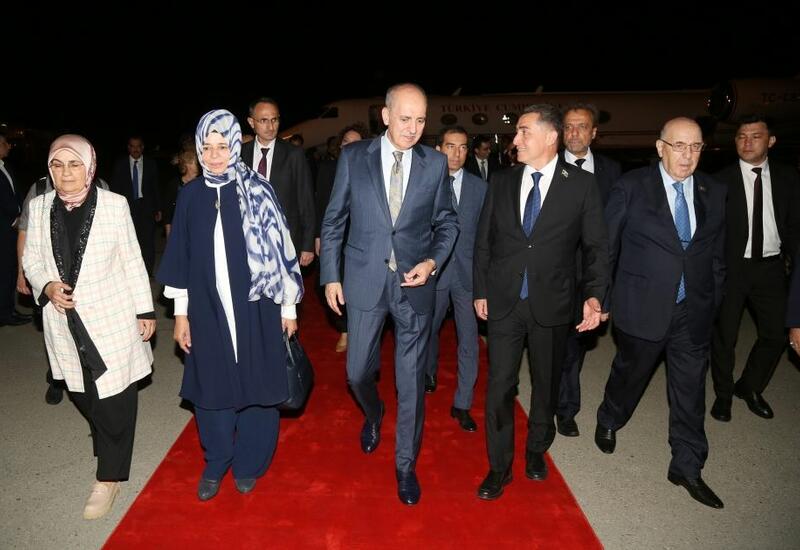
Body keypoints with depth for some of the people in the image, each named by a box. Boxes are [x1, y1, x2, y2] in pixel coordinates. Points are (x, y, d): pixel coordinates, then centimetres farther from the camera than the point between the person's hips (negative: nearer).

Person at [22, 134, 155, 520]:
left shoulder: (114, 204, -8)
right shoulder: (39, 206, 1)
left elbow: (132, 261, -3)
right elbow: (31, 259, 9)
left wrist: (145, 310, -1)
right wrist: (47, 286, -12)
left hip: (112, 320, -3)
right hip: (66, 325, 3)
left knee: (115, 399, 3)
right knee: (82, 394, 16)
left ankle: (109, 478, 20)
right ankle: (106, 442, 45)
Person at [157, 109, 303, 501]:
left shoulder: (258, 191, -5)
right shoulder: (190, 195, 2)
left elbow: (280, 248, -3)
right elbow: (181, 258, 7)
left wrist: (289, 307, -1)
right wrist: (180, 313, 6)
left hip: (255, 308, -2)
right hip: (207, 310, 2)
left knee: (256, 386, 9)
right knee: (212, 388, 12)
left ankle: (249, 463, 31)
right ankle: (215, 463, 34)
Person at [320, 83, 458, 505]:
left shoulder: (435, 163, 0)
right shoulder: (353, 157, -1)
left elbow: (446, 222, 8)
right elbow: (333, 220, 4)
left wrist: (433, 261, -9)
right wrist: (330, 276, 1)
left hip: (414, 283, 0)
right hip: (364, 280, 0)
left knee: (411, 379, 6)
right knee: (358, 371, 11)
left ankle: (406, 464, 26)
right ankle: (373, 415, 47)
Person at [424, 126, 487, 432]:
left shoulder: (479, 187, 3)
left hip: (468, 272, 1)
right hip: (433, 271, 0)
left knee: (469, 340, 0)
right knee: (429, 330, 19)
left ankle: (462, 404, 12)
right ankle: (429, 373, 48)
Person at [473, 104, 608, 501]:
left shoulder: (581, 184, -4)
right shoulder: (501, 183, 3)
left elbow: (596, 246, -1)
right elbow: (483, 241, 7)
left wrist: (594, 295, -12)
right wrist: (480, 291, 5)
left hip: (551, 303, -1)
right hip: (504, 302, 1)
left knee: (546, 383, 15)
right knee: (499, 385, 3)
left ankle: (536, 450, 39)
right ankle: (499, 467, 19)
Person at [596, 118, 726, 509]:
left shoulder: (713, 193, 4)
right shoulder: (631, 187, -8)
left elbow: (717, 255, 10)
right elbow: (606, 247, -5)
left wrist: (713, 302, 8)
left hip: (695, 311, 3)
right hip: (643, 306, -3)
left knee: (690, 390, 10)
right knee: (630, 372, 16)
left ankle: (687, 467, 26)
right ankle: (608, 421, 46)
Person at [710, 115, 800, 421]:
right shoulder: (721, 181, -6)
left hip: (771, 267, 3)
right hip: (732, 268, -3)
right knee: (725, 335, 5)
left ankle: (750, 388, 32)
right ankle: (723, 393, 25)